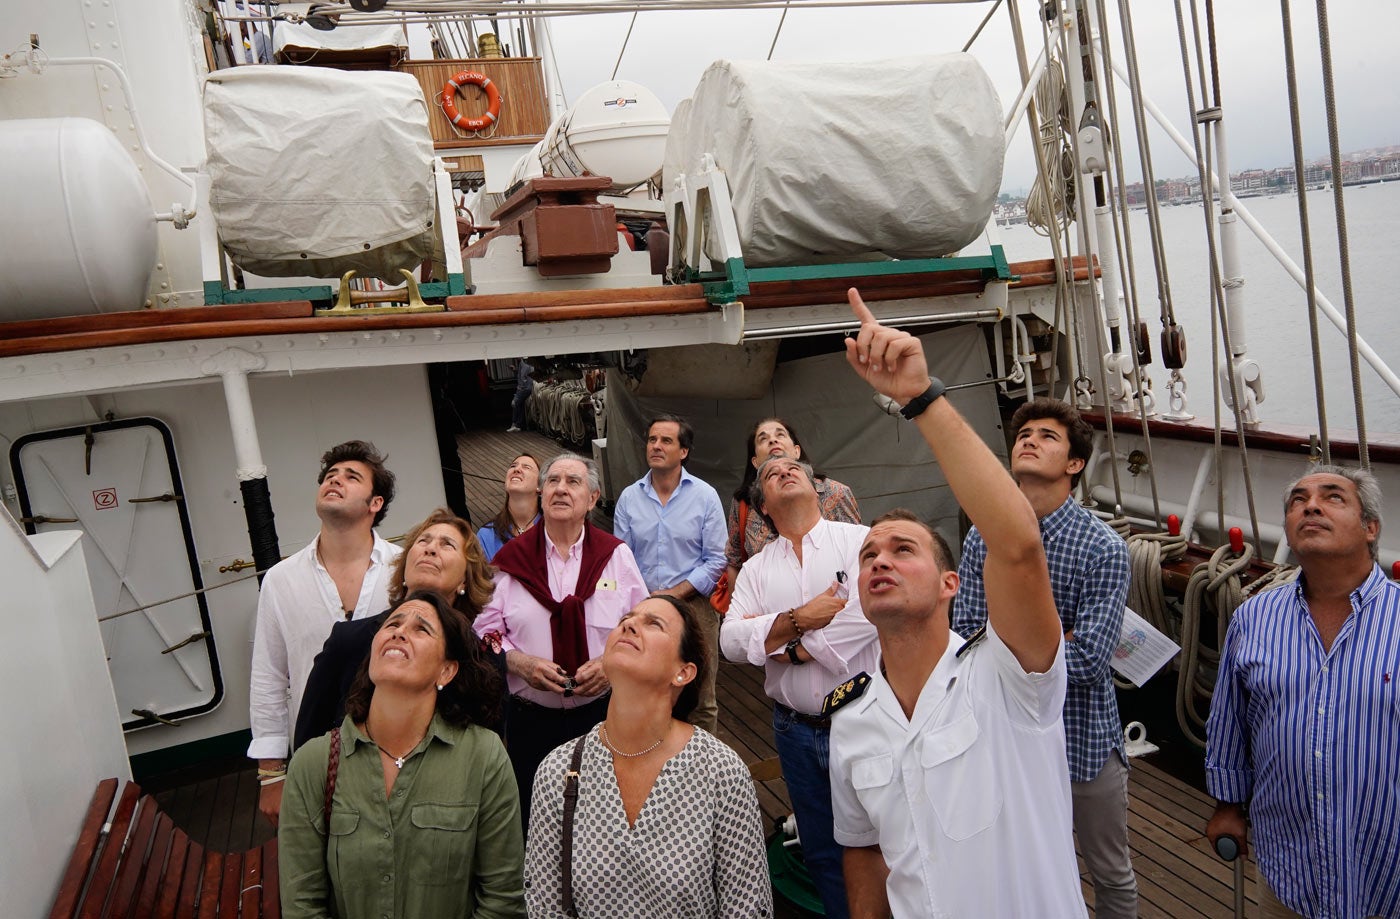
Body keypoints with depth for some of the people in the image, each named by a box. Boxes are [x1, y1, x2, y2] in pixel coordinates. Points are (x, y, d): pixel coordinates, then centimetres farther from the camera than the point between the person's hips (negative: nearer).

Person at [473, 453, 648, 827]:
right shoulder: (513, 557, 2)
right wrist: (521, 663, -14)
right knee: (531, 818, 12)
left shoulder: (616, 555, 2)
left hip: (601, 712, 0)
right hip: (530, 718, 0)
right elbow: (485, 631, 3)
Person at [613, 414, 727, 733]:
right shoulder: (629, 498, 5)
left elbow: (716, 560, -4)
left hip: (694, 607, -2)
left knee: (699, 700, 5)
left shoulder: (705, 496, -2)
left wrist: (675, 593, -12)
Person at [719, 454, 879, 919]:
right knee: (820, 852, 17)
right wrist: (799, 619, -18)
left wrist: (788, 648, -11)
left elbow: (866, 614, -21)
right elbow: (730, 640, -6)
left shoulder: (860, 540, -5)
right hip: (796, 730, 4)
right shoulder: (756, 569, 7)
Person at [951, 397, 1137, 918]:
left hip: (1082, 737, -3)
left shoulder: (1104, 549, -17)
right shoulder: (983, 537, -5)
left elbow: (1089, 660, -23)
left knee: (1112, 876, 18)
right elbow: (964, 637, -9)